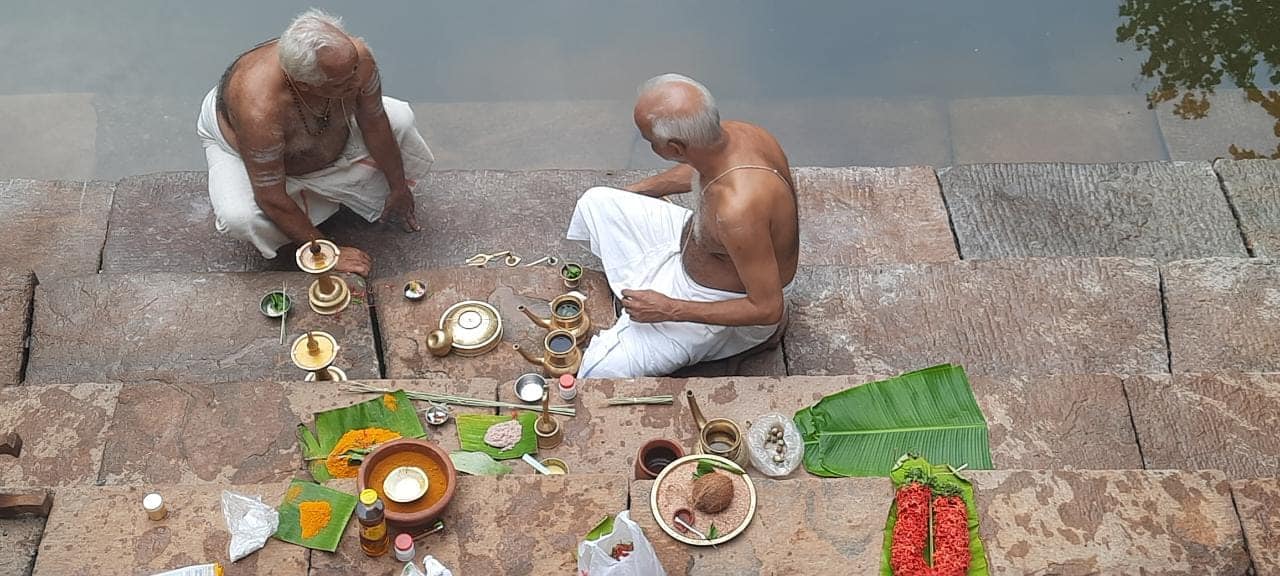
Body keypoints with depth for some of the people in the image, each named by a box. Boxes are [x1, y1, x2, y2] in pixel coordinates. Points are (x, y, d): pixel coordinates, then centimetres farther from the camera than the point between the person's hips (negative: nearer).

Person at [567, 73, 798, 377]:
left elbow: (768, 308, -32)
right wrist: (631, 191, 21)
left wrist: (670, 310, -25)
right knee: (597, 202, 9)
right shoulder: (733, 133, -18)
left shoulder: (737, 209, -43)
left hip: (718, 303, -8)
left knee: (600, 370, -16)